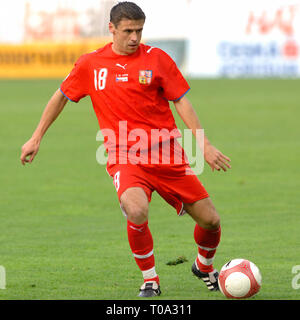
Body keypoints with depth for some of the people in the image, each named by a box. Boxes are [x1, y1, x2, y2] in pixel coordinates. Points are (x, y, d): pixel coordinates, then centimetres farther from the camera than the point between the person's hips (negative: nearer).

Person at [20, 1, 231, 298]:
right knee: (136, 211, -31)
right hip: (124, 158, -1)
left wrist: (205, 144, -6)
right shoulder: (90, 64, 4)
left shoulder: (157, 59, 1)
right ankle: (149, 280, -7)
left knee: (210, 220, -1)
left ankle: (204, 266, 35)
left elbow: (181, 101, 2)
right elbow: (61, 97, 18)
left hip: (166, 154, 1)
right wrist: (36, 138, 19)